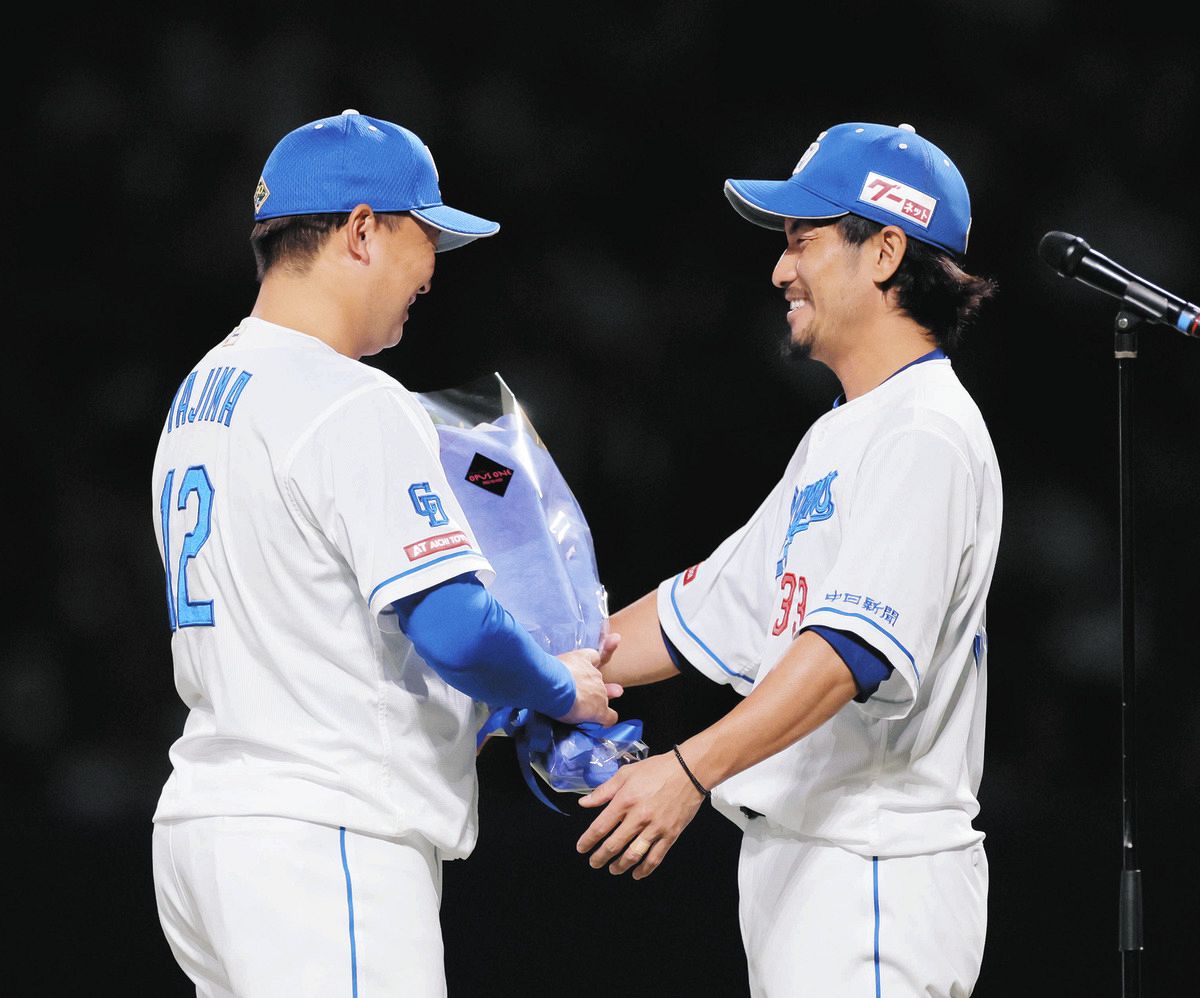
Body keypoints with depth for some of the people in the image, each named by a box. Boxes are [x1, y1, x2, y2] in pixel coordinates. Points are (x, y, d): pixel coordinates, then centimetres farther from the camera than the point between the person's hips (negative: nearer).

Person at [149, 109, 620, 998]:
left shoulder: (199, 396, 17)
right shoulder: (354, 406, -13)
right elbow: (452, 628, -21)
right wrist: (562, 691, -1)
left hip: (204, 825, 10)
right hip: (324, 846, -10)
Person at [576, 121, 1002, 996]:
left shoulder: (927, 434, -13)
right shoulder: (839, 436, 20)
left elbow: (855, 647, -26)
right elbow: (706, 607, 23)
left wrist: (691, 770, -36)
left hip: (880, 881, -10)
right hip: (792, 859, 10)